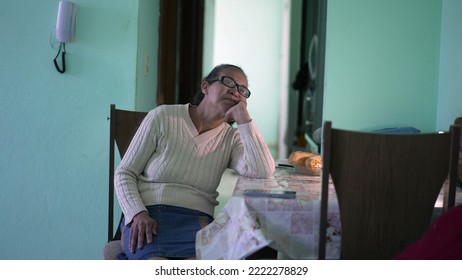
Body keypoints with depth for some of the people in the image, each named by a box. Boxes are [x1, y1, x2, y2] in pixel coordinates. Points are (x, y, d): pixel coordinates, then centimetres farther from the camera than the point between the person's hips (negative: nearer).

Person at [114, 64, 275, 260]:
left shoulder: (232, 139, 11)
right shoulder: (163, 117, 4)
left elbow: (263, 172, -10)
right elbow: (125, 173, 5)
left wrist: (243, 118, -5)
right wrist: (137, 214, -14)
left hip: (197, 221, 2)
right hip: (148, 217, -2)